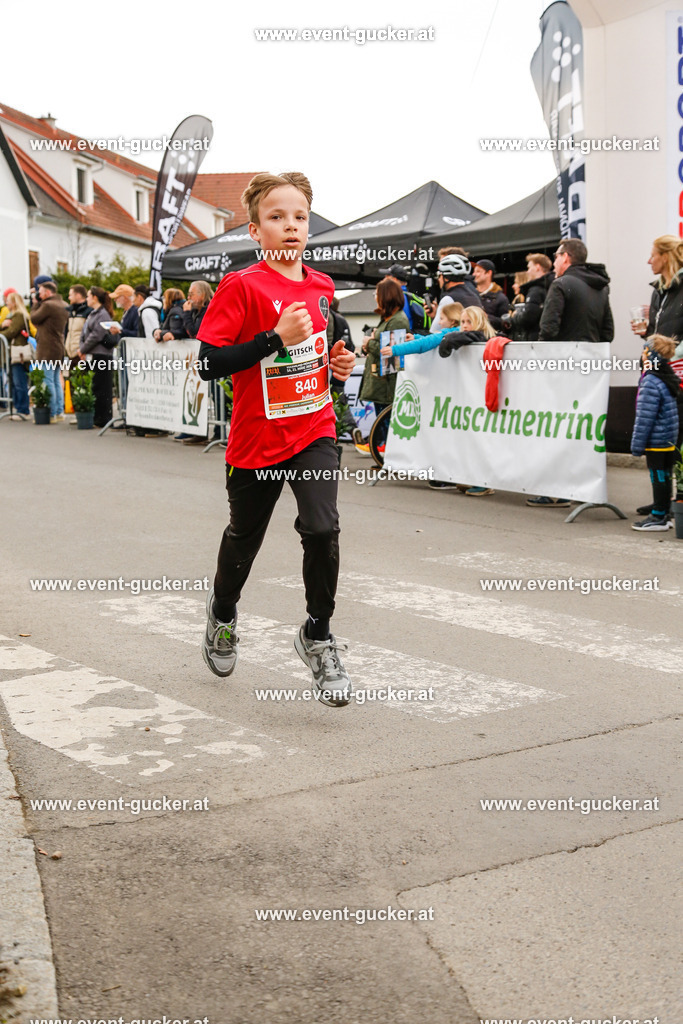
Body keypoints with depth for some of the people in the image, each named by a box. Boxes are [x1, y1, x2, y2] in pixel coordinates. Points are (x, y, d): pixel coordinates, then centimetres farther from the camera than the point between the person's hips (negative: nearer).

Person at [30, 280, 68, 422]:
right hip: (59, 349, 9)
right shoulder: (63, 305, 12)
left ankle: (51, 414, -5)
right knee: (57, 381, 14)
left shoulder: (48, 305, -15)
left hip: (47, 349, -9)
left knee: (48, 382, -6)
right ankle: (59, 412, 16)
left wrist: (35, 304, 7)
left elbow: (34, 318, -9)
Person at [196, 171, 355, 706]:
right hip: (257, 439, -3)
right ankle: (223, 610, 46)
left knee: (323, 528, -15)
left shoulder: (322, 286, 5)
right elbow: (209, 364, -19)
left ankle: (318, 636, 6)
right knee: (245, 537, 14)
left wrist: (339, 362, 1)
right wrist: (276, 337, -25)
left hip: (315, 430, 3)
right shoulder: (241, 287, -12)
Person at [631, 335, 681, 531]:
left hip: (656, 440, -9)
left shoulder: (651, 383, -19)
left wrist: (637, 444, -15)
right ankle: (664, 515, 21)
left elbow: (645, 417, -20)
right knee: (664, 477, 14)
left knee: (658, 477, -2)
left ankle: (658, 517, 4)